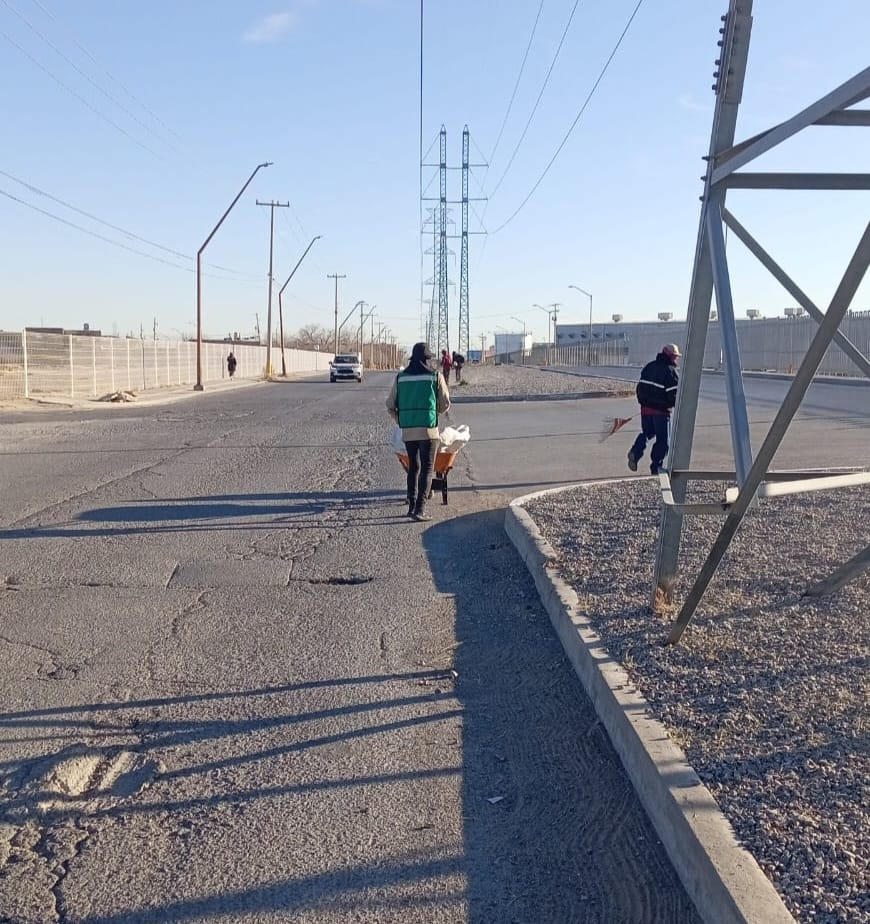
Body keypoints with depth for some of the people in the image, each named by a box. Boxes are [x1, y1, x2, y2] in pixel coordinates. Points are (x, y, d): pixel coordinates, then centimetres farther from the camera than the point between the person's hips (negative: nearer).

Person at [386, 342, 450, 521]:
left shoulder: (401, 377, 5)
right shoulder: (435, 376, -3)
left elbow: (390, 405, 7)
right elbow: (445, 404, 2)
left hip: (407, 431, 4)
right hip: (428, 429, -4)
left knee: (413, 467, 17)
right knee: (427, 469, 0)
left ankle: (412, 506, 18)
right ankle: (420, 509, -9)